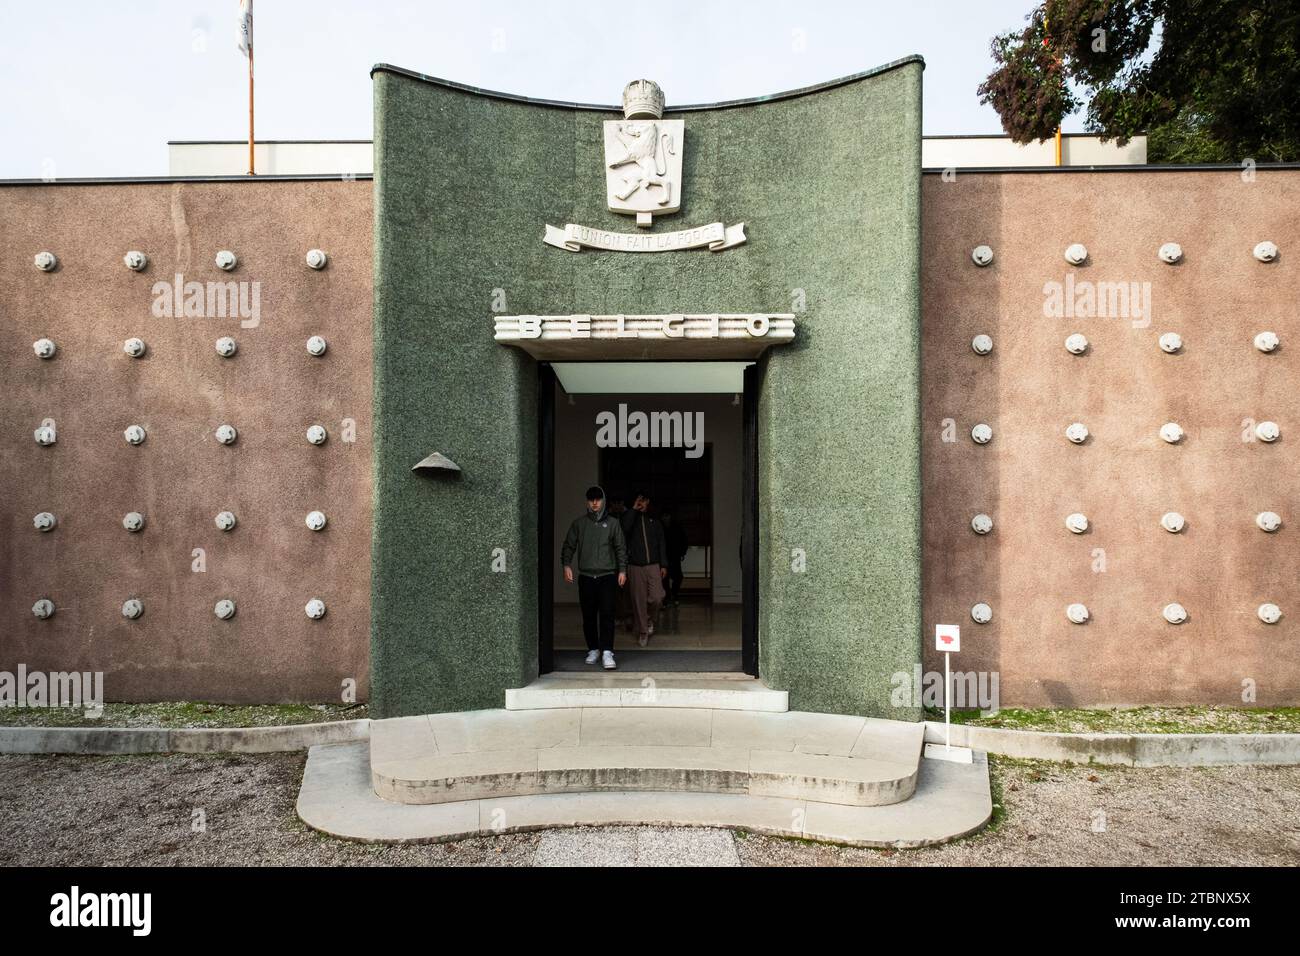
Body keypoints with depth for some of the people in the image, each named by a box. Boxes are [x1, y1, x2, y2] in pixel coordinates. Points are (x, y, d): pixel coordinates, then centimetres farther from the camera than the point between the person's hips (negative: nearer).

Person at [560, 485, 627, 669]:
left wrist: (622, 570, -1)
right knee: (588, 616, 6)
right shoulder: (578, 523, 8)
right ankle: (593, 649, 18)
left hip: (607, 576, -2)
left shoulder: (612, 523, 6)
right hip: (586, 576, 2)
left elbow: (621, 548, 7)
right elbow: (568, 546, 9)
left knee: (607, 614, -10)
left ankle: (607, 652, -10)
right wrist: (567, 565, -5)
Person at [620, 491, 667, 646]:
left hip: (653, 565, 1)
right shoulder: (630, 517, 6)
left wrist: (663, 565, 5)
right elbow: (624, 529, -18)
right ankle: (643, 632, 13)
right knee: (639, 600, 0)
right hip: (635, 566, -1)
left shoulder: (655, 521, 12)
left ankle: (650, 619, 19)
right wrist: (633, 510, -14)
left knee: (657, 597, -11)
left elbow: (661, 544, 12)